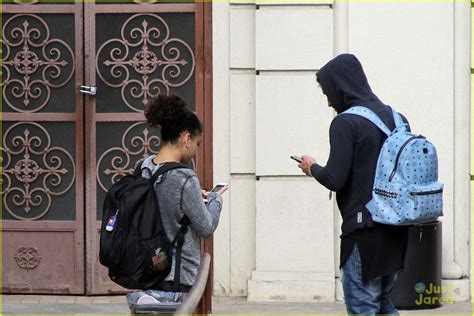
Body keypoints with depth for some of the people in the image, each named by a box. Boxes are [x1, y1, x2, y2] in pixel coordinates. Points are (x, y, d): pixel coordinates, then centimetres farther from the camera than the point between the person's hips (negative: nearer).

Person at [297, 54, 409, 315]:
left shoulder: (345, 123, -12)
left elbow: (334, 180, -16)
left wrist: (312, 168, 5)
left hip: (363, 232, -8)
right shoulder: (396, 118, 10)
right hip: (396, 231, 8)